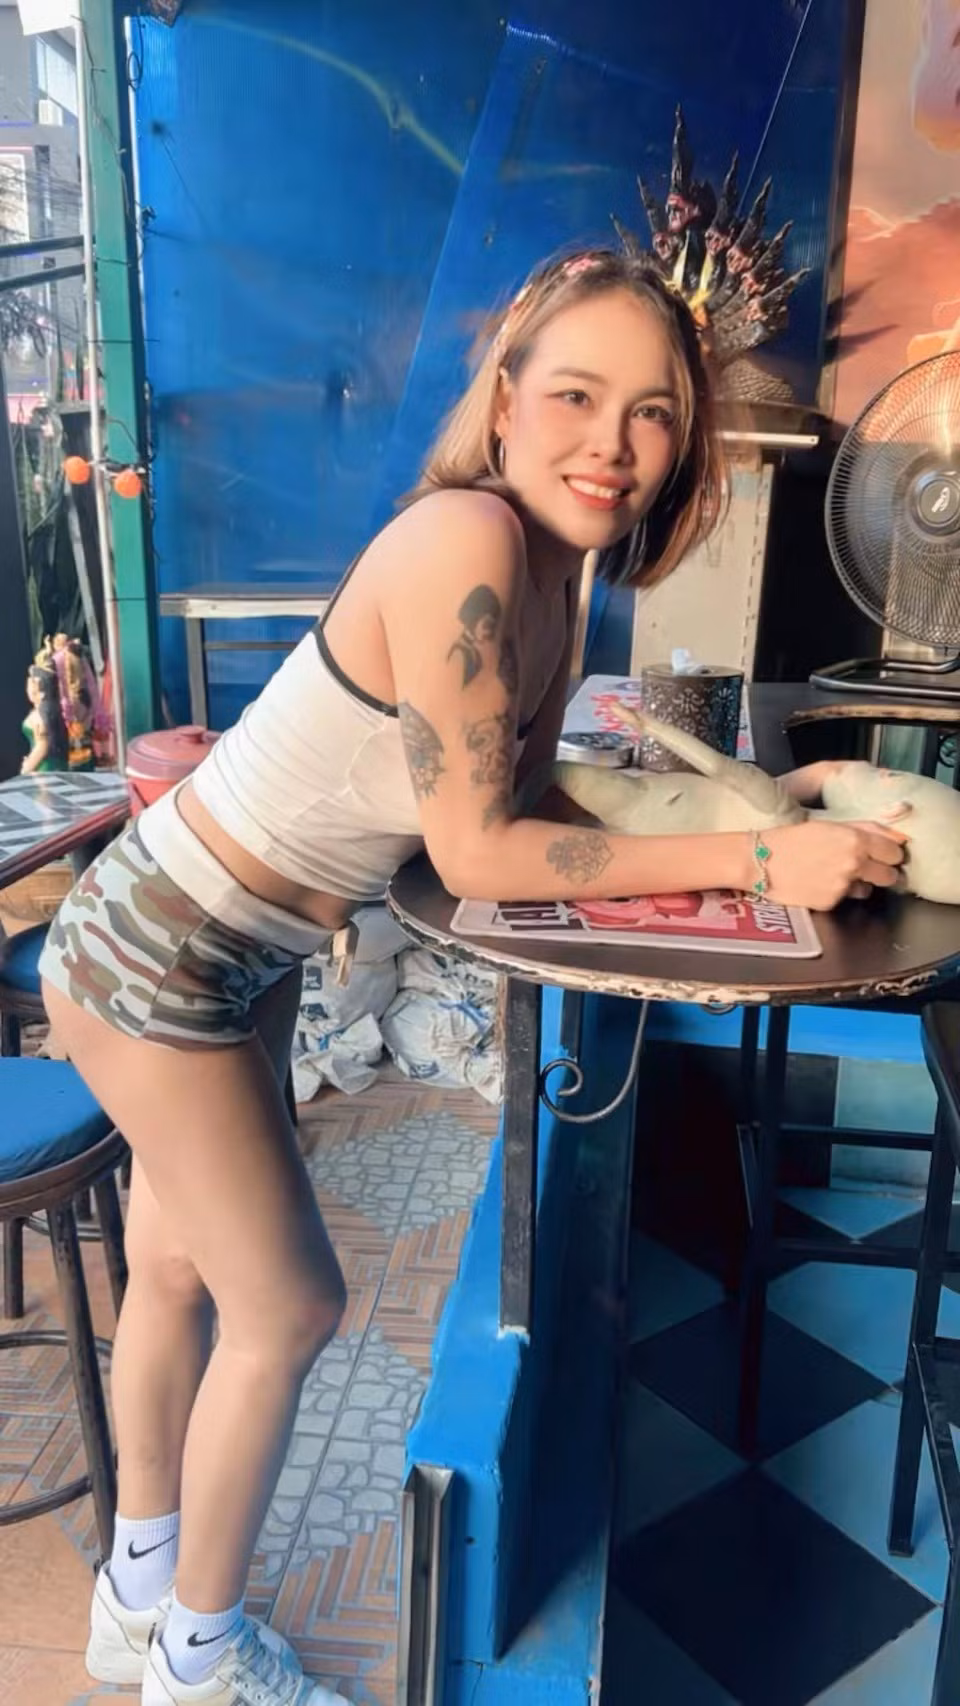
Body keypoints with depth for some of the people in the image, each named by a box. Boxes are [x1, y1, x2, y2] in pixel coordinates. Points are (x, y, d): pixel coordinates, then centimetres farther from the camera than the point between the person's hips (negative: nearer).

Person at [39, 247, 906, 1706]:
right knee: (288, 1309, 6)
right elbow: (477, 850, -26)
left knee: (179, 1269, 22)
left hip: (250, 955, 8)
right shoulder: (465, 542, -27)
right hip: (159, 957, -8)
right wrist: (752, 862, -23)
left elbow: (532, 783, 3)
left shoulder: (552, 565, 0)